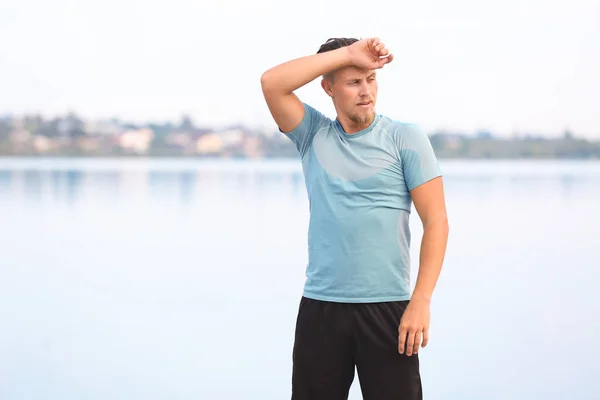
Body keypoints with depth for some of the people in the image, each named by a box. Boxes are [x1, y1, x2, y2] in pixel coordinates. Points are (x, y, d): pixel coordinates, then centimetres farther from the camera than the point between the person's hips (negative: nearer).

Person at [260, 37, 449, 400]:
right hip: (320, 305, 2)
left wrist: (421, 301, -13)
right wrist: (347, 54, -10)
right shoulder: (313, 134, 8)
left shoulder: (406, 138, 0)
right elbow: (272, 83, -8)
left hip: (387, 306, -2)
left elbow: (436, 221, -4)